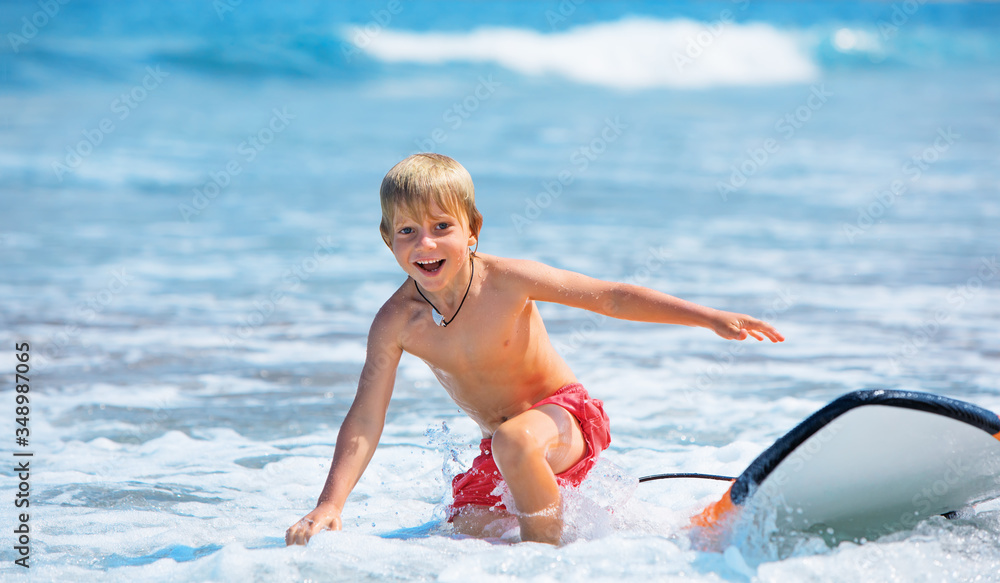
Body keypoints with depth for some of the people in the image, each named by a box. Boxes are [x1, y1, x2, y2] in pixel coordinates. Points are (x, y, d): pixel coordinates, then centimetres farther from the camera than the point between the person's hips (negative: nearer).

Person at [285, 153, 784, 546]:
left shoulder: (506, 281, -22)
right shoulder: (396, 324, -16)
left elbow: (611, 297, -17)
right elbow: (364, 422, -15)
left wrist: (710, 318, -22)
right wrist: (329, 506, -26)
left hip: (565, 414, -5)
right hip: (500, 451, 5)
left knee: (513, 438, -36)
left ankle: (547, 547, -15)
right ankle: (544, 509, 29)